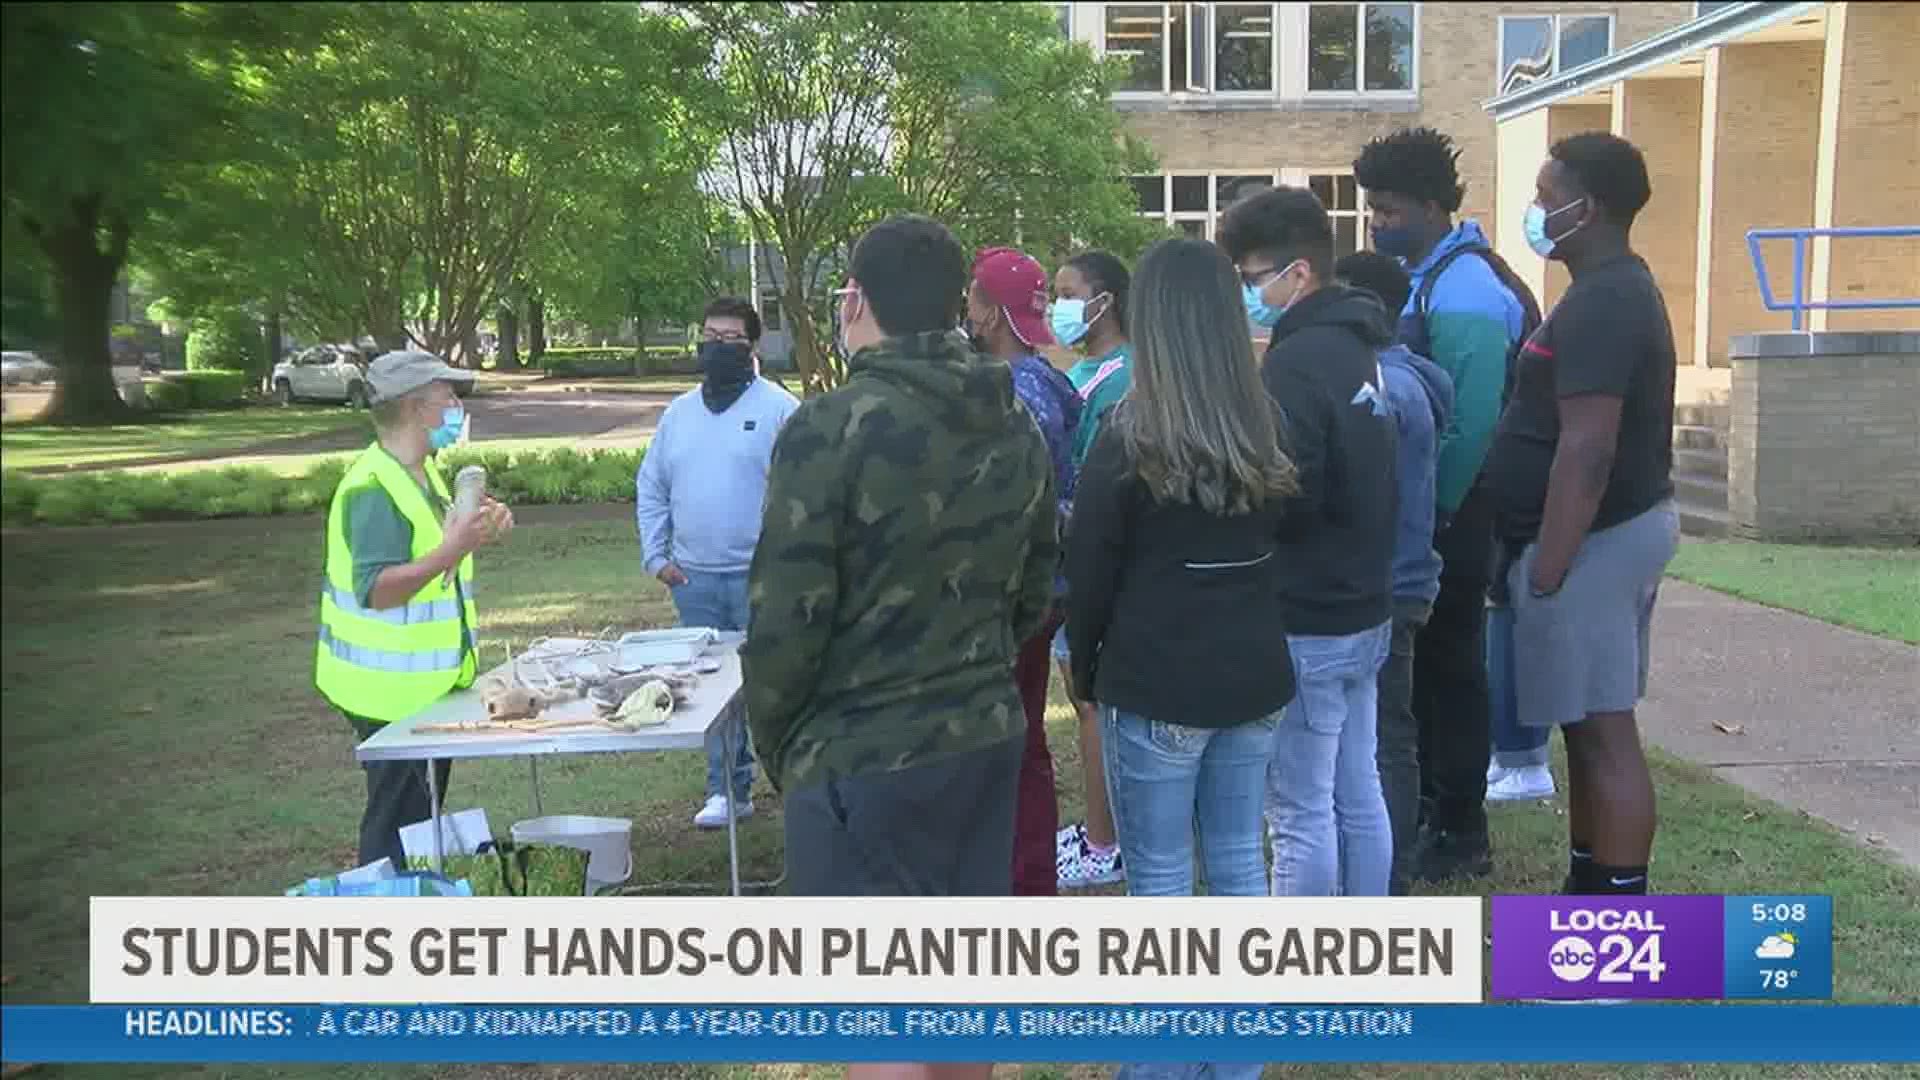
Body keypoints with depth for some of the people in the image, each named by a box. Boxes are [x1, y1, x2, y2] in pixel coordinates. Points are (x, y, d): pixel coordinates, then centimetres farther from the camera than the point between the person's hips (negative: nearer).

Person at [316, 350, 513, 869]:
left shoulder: (422, 472, 8)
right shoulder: (373, 488, -22)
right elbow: (376, 589, -30)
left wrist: (474, 534, 4)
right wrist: (450, 552, -40)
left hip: (428, 683, 10)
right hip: (394, 691, -10)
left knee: (422, 814, 20)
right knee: (396, 825, -1)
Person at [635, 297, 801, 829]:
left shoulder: (779, 409, -4)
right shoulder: (678, 413, 12)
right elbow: (651, 489, 17)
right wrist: (656, 556, 7)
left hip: (760, 578, -5)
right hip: (694, 579, 5)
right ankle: (727, 790, 19)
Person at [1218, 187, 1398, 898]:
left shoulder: (1296, 362, -19)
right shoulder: (1358, 346, 11)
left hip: (1306, 625, -10)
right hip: (1365, 611, 10)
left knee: (1300, 811, 1)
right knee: (1359, 796, 17)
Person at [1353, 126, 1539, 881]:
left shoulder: (1464, 292, -20)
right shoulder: (1420, 276, 10)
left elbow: (1472, 424, -24)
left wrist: (1435, 516, -17)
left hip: (1446, 522, -9)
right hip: (1419, 512, 9)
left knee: (1450, 665, 1)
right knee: (1421, 659, 16)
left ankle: (1461, 832, 14)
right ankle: (1423, 804, 30)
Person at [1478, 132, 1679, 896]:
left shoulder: (1597, 305, -18)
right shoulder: (1622, 290, 15)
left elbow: (1587, 451, -25)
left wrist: (1546, 570, -22)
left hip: (1594, 540, -10)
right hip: (1622, 527, 10)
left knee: (1601, 731, -4)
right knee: (1591, 726, 16)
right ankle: (1589, 895, 26)